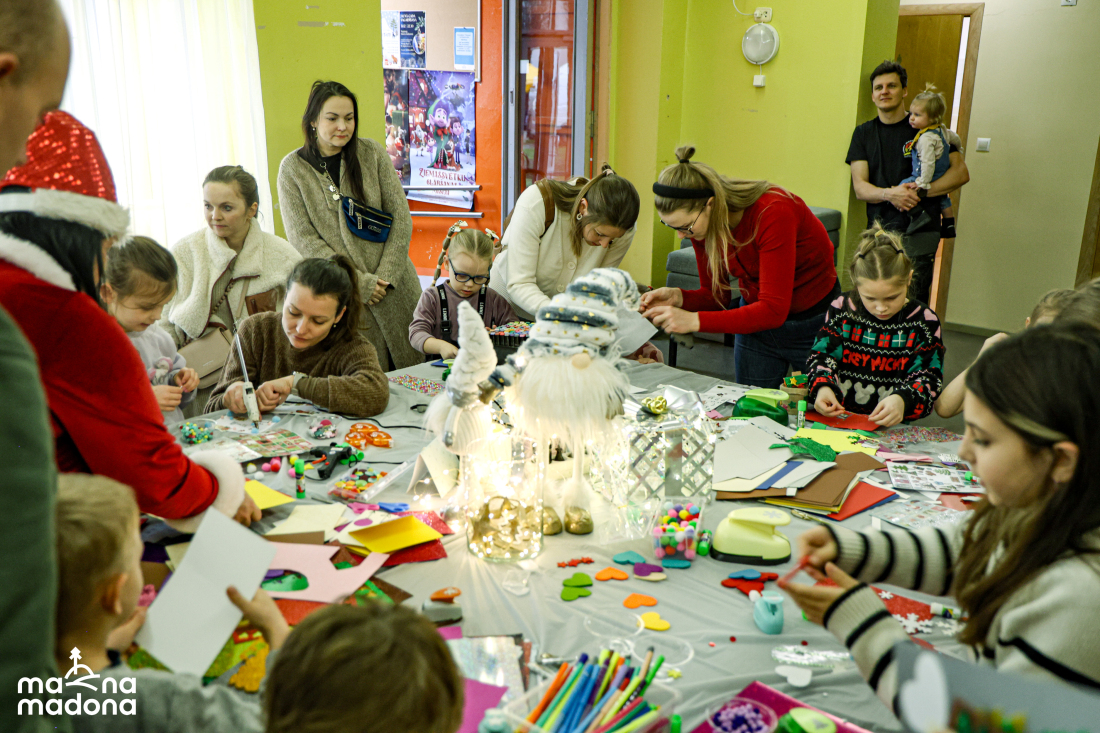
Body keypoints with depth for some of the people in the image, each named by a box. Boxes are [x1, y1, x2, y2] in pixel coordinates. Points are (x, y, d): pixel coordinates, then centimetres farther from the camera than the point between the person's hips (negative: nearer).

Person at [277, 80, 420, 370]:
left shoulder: (371, 153, 3)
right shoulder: (293, 168, -2)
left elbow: (401, 216, 2)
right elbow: (304, 240, -6)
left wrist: (386, 275, -9)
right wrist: (360, 283, -13)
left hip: (394, 287, 2)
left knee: (411, 371, 8)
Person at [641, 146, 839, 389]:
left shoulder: (773, 212, -31)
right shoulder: (701, 225, -13)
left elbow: (773, 310, -35)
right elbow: (716, 296, -2)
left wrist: (694, 320, -40)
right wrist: (679, 297, -23)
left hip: (815, 320, -5)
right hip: (756, 318, 5)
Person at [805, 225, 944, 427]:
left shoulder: (924, 322, 1)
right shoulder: (841, 310, 5)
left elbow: (928, 377, -2)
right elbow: (822, 354, 6)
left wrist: (902, 400, -25)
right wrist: (822, 386, -17)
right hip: (837, 416, 1)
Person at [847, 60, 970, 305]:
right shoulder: (864, 133, 13)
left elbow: (961, 173, 1)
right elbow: (860, 188, 4)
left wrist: (920, 191, -13)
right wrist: (890, 194, -17)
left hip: (919, 232, -2)